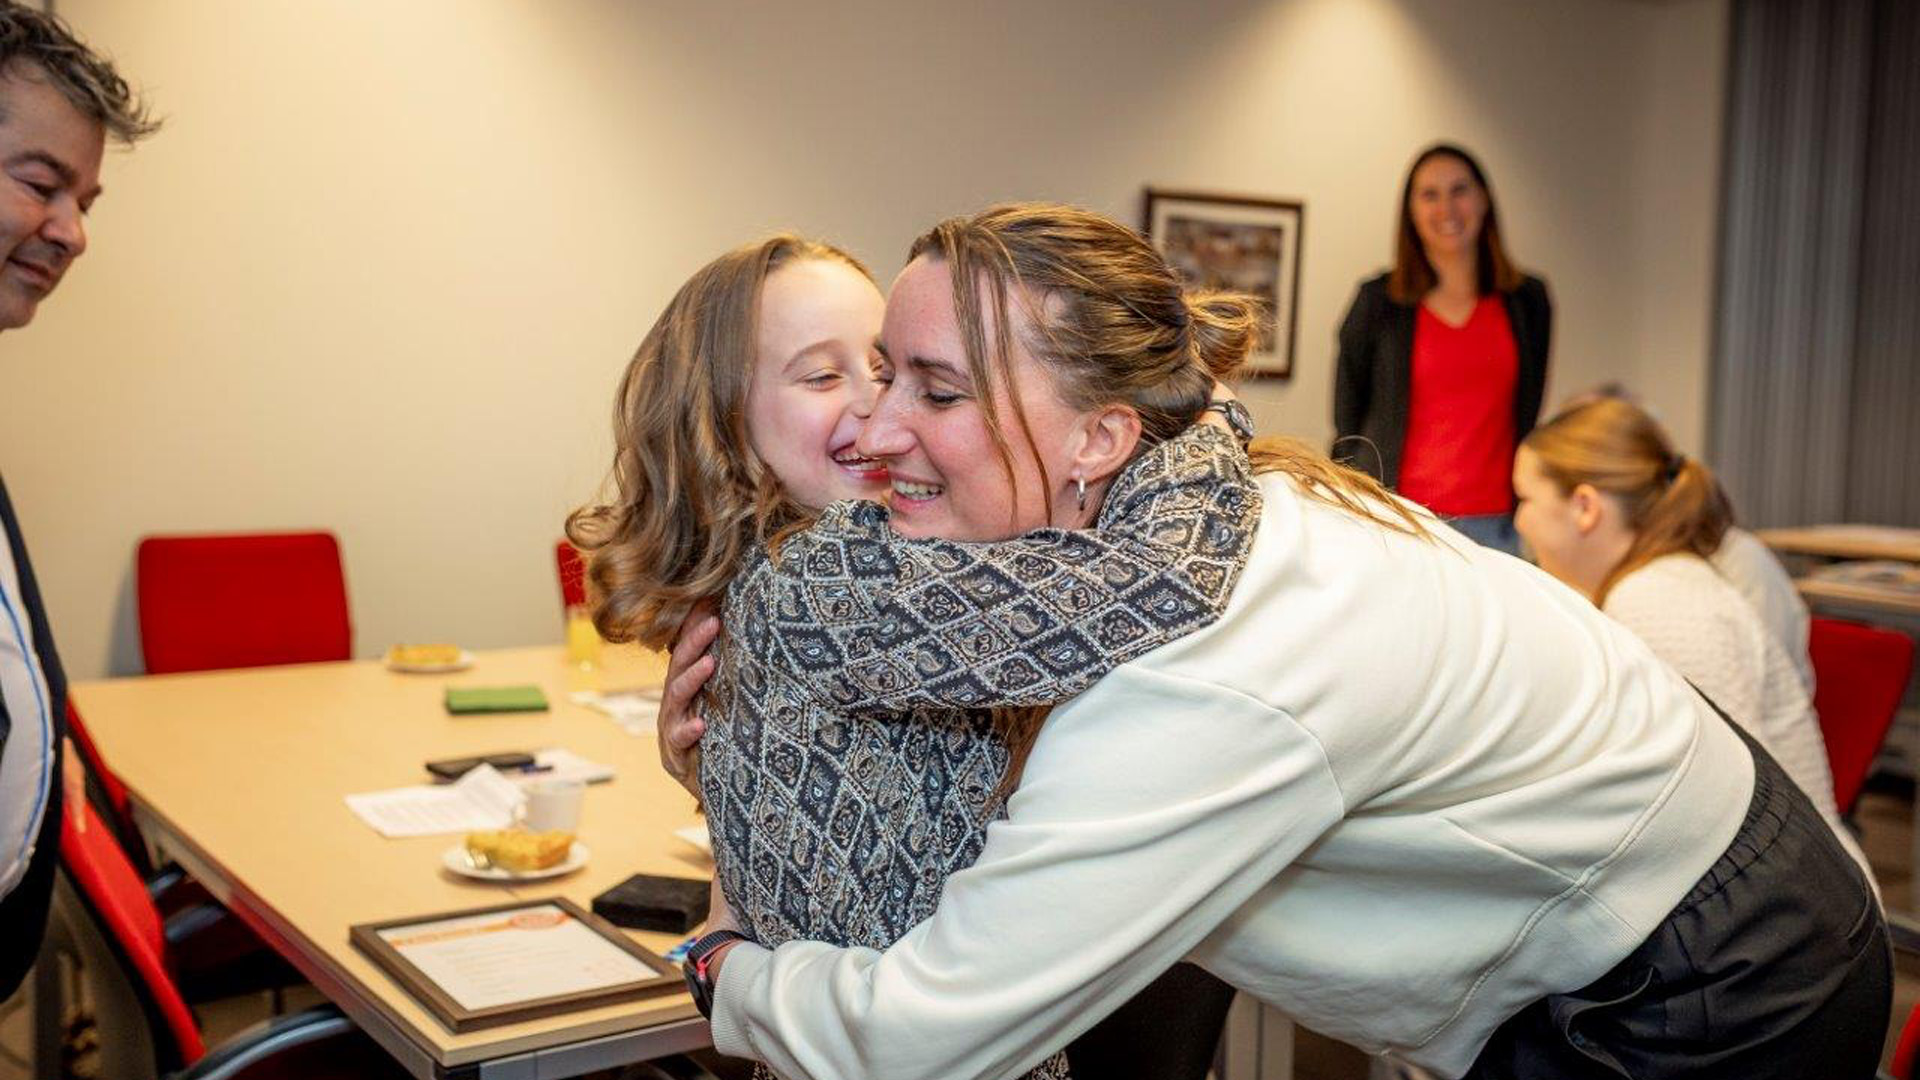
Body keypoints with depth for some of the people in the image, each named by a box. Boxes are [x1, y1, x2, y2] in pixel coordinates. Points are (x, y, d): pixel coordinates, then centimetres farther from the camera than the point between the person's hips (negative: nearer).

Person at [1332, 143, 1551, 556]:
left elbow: (1527, 416, 17)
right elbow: (1347, 424, 8)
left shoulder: (1528, 301, 11)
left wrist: (1526, 519, 13)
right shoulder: (1378, 301, 4)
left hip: (1494, 526, 2)